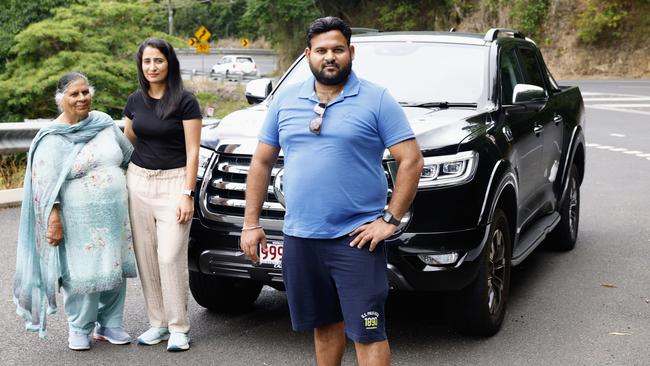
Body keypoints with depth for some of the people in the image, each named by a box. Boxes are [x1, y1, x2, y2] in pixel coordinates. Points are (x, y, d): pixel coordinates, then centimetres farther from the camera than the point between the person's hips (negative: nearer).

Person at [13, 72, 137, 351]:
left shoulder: (105, 123, 7)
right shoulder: (52, 138, -7)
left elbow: (129, 156, 20)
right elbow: (45, 184, -11)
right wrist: (54, 220, -17)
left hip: (115, 215, 5)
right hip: (79, 221, -5)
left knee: (116, 270, 9)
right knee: (82, 274, -4)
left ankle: (109, 325, 25)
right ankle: (79, 330, 15)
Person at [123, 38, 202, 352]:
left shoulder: (185, 101, -6)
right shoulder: (135, 101, 8)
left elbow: (192, 152, -7)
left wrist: (187, 194, -13)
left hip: (173, 182, -5)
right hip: (138, 181, 5)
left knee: (170, 257, -10)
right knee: (146, 256, 4)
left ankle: (178, 328, 1)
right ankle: (158, 323, 15)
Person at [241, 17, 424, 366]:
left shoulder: (376, 100, -4)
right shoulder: (286, 101, 9)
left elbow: (411, 160, -6)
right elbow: (262, 162, 12)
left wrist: (390, 219, -12)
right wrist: (250, 223, 7)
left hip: (355, 238, -4)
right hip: (299, 238, 4)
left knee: (367, 332, -3)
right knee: (324, 323, 17)